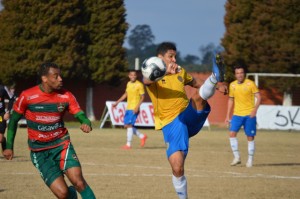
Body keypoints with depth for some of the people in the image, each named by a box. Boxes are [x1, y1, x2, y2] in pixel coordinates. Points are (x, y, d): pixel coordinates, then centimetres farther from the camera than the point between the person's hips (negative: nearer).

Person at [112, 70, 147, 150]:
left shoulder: (139, 85, -8)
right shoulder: (128, 84, 13)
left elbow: (142, 97, -9)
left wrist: (137, 107, -20)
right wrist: (117, 102, 22)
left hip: (134, 109, -8)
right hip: (128, 108, 8)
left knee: (129, 125, -12)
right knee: (126, 125, 7)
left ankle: (128, 144, -7)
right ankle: (142, 136, 22)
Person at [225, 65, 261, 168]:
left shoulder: (250, 84, -5)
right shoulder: (232, 85, 7)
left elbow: (258, 97, -7)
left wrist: (255, 109, -23)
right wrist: (228, 116, 14)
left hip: (249, 114, -3)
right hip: (237, 114, 3)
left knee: (250, 137, 0)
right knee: (232, 133, -13)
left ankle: (250, 160, 11)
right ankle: (237, 157, -5)